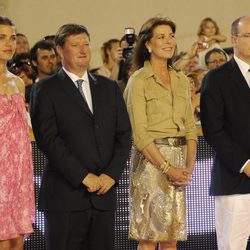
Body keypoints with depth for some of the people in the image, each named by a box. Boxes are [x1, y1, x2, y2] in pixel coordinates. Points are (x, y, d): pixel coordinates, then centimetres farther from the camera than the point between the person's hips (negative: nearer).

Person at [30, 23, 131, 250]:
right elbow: (48, 139, -8)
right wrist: (84, 177, -13)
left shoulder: (109, 88, 17)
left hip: (104, 193, 4)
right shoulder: (46, 89, 2)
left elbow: (124, 135, 12)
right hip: (65, 195, -4)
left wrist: (111, 174, -3)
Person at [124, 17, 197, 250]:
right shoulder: (138, 81, -4)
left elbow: (190, 127, 14)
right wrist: (167, 168, -15)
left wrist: (189, 165, -1)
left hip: (178, 160, 6)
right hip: (150, 160, -6)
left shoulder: (181, 80, 14)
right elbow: (140, 133, -10)